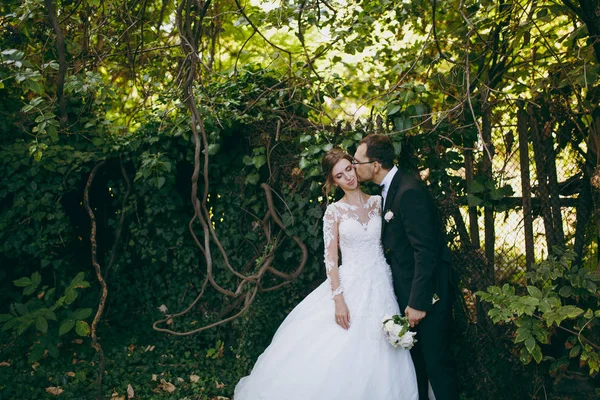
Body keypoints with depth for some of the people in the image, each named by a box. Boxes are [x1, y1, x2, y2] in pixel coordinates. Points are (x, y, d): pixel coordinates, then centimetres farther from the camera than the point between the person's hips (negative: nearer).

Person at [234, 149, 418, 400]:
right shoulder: (334, 211, -2)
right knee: (341, 355, -1)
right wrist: (339, 300, -15)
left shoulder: (377, 202, 6)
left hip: (380, 285, 3)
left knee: (377, 356, 6)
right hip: (351, 285, -2)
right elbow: (331, 258, -6)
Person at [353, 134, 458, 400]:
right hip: (406, 289, 10)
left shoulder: (410, 191, -22)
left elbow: (426, 251, -25)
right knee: (414, 359, 18)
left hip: (427, 292, -10)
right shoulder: (388, 190, 8)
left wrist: (418, 302, -23)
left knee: (436, 362, 0)